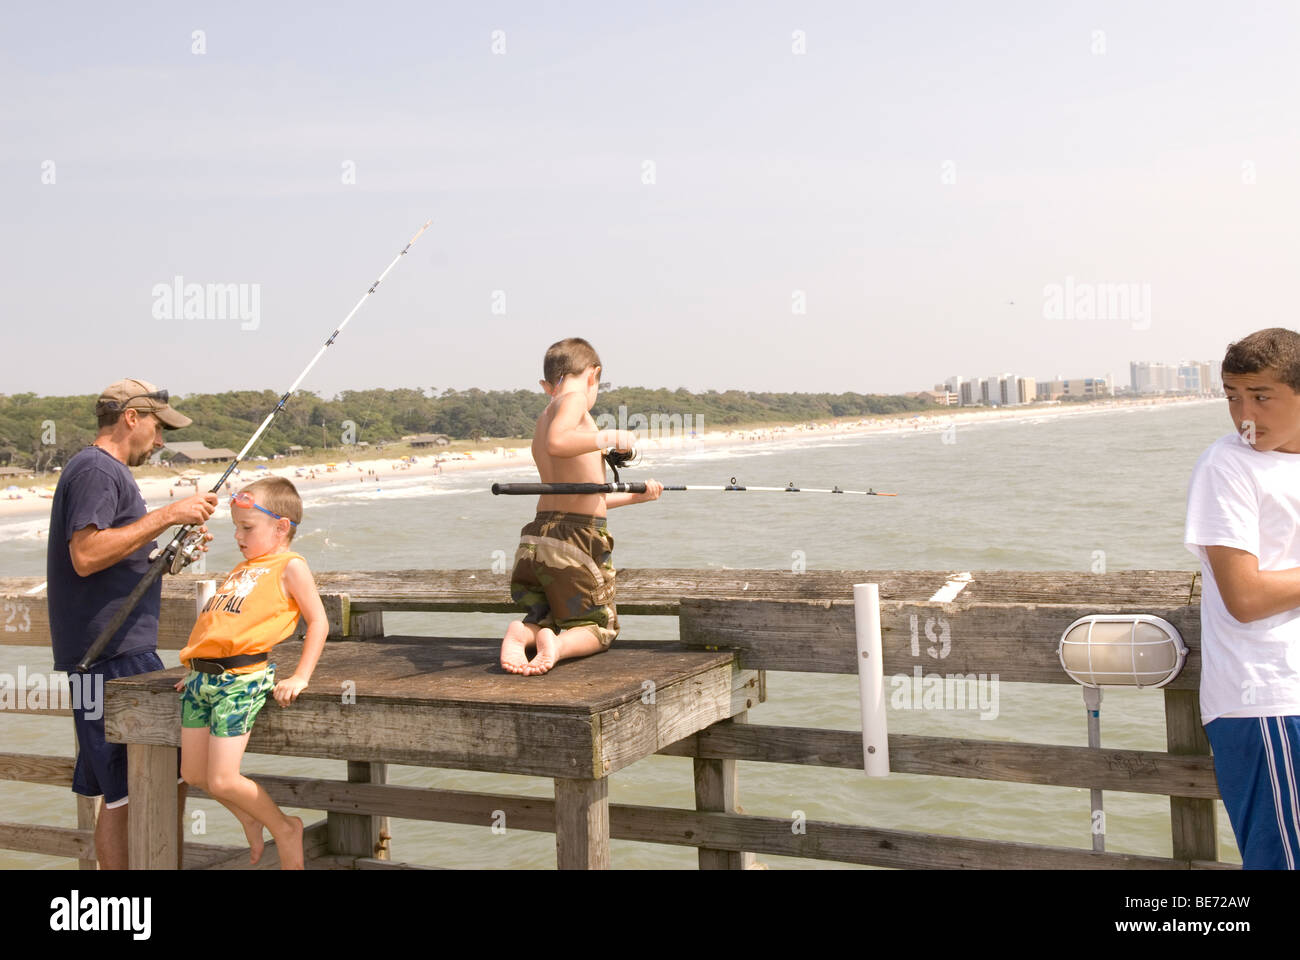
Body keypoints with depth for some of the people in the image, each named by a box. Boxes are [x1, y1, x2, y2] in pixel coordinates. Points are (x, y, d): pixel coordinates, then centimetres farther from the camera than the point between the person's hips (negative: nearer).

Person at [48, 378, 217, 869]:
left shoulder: (109, 472, 22)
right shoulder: (95, 470, -10)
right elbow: (85, 556, -23)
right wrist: (165, 515, -20)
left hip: (125, 650, 10)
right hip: (113, 657, -10)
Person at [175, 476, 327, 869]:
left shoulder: (289, 566, -1)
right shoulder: (242, 569, 23)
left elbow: (318, 620, -4)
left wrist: (300, 678, -10)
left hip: (241, 678, -8)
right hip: (203, 677, 8)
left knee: (222, 781, -11)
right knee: (193, 773, 10)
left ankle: (285, 829, 12)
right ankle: (249, 820, 34)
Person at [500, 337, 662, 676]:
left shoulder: (543, 418, 20)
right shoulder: (574, 399, -5)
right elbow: (556, 443, -28)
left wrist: (634, 496, 40)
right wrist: (610, 437, -15)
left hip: (537, 537, 7)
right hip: (578, 538, -7)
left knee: (545, 618, 26)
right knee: (601, 629, 13)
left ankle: (522, 633, -8)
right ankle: (559, 645, -18)